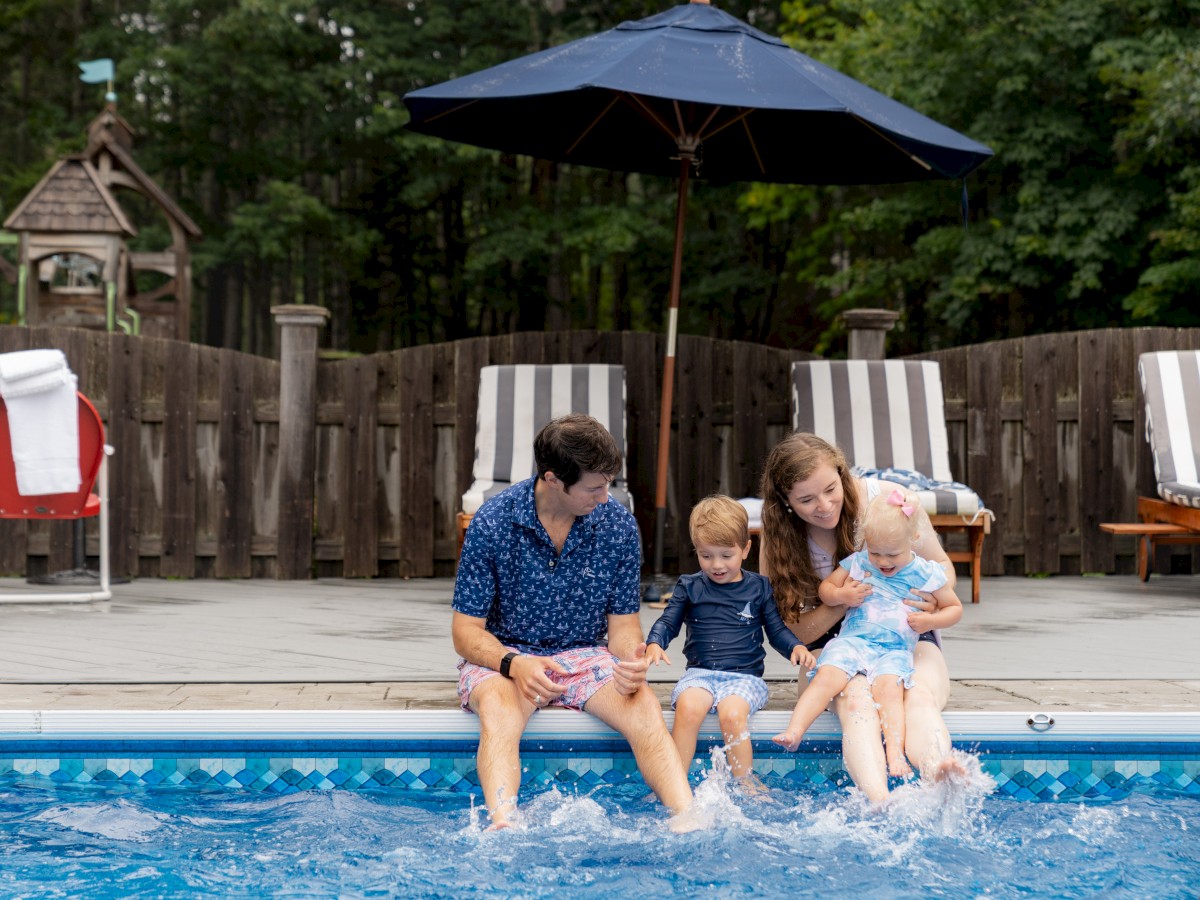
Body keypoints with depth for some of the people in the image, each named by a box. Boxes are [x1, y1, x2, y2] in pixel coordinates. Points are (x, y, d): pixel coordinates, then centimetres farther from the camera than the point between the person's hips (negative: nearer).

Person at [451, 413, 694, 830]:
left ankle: (690, 823, -40)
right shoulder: (493, 522, -12)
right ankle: (503, 829, -54)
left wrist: (631, 662, -21)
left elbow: (623, 624, 3)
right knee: (498, 708, -37)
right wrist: (513, 664, -29)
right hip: (502, 656, -2)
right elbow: (466, 630, -8)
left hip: (584, 656, 2)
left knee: (645, 706, -29)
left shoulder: (618, 525, -4)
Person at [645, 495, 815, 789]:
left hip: (745, 674, -1)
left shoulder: (758, 587, 10)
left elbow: (777, 630, 14)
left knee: (732, 713, -33)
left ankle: (745, 785, -19)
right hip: (700, 672, 1)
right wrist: (654, 644, -12)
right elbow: (668, 622, 9)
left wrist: (797, 647, -7)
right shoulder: (689, 587, 12)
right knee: (688, 707, -32)